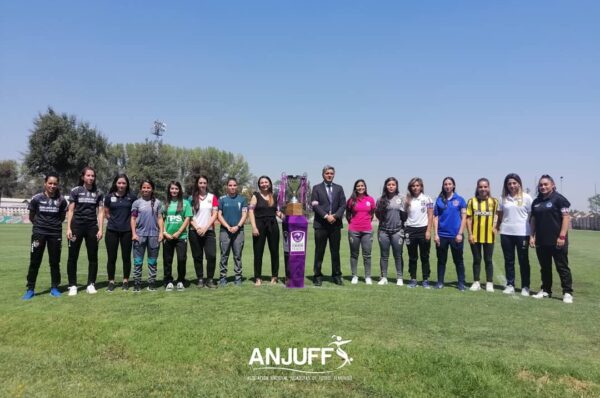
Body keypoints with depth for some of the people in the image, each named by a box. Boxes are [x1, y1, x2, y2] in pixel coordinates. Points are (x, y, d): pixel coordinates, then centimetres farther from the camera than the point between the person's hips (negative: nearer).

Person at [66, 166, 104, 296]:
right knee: (73, 256, 2)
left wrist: (100, 229, -1)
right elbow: (70, 211, 2)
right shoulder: (75, 191, 2)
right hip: (77, 226, -2)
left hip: (92, 227, 2)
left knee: (93, 257, 5)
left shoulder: (98, 193, 7)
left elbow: (100, 212, 7)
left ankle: (91, 284, 15)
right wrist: (68, 228, -6)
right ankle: (72, 285, 11)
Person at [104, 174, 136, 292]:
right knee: (111, 257, 5)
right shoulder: (109, 197, 2)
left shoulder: (132, 197, -2)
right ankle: (111, 282, 16)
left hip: (127, 231, -1)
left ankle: (126, 281, 17)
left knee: (126, 257, 6)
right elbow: (106, 213, 11)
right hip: (112, 231, 1)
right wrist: (114, 220, 6)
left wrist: (127, 221, 2)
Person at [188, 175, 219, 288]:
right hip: (195, 231, 1)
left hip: (209, 231, 0)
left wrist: (205, 228, -8)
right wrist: (197, 228, -9)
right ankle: (200, 279, 14)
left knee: (212, 255, -11)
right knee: (197, 257, 5)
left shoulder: (212, 197, 6)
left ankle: (210, 279, 1)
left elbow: (214, 215, 1)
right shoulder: (192, 198, 7)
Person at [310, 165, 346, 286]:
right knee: (319, 252, 2)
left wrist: (335, 216, -10)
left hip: (335, 224, 2)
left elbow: (343, 205, 6)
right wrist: (326, 216, -14)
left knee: (335, 251, 7)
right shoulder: (316, 188, 5)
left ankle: (336, 275, 16)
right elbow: (315, 205, -5)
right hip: (321, 224, -2)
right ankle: (318, 276, 10)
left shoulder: (339, 188, 13)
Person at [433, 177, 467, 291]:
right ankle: (440, 282, 18)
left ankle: (461, 283, 15)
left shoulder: (460, 200, 2)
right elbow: (435, 218, 5)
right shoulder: (439, 200, 5)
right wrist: (436, 234, -2)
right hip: (442, 235, 1)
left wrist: (460, 233, -8)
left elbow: (464, 217, 0)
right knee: (441, 260, 9)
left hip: (455, 235, -1)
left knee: (458, 260, 6)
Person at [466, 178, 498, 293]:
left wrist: (496, 226, -3)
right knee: (476, 260, 9)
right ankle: (476, 282, 17)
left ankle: (489, 283, 17)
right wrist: (470, 234, -7)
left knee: (488, 260, 8)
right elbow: (468, 218, -1)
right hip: (475, 236, 0)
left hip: (489, 236, 0)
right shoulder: (472, 201, -1)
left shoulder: (494, 201, 1)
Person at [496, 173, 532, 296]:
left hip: (522, 233, -3)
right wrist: (497, 227, 4)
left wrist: (533, 234, -4)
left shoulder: (526, 197, -1)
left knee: (523, 261, 6)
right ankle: (510, 285, 17)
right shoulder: (503, 198, 7)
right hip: (506, 233, 3)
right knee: (508, 260, 8)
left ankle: (525, 287, 14)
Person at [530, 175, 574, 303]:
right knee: (545, 267, 13)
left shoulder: (559, 199, -5)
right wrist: (532, 236, 8)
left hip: (557, 240, -6)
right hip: (541, 241, 6)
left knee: (562, 267, 0)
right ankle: (546, 290, 23)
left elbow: (566, 217, -10)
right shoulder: (536, 201, 13)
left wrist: (562, 236, -16)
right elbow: (533, 220, 16)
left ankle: (567, 292, 6)